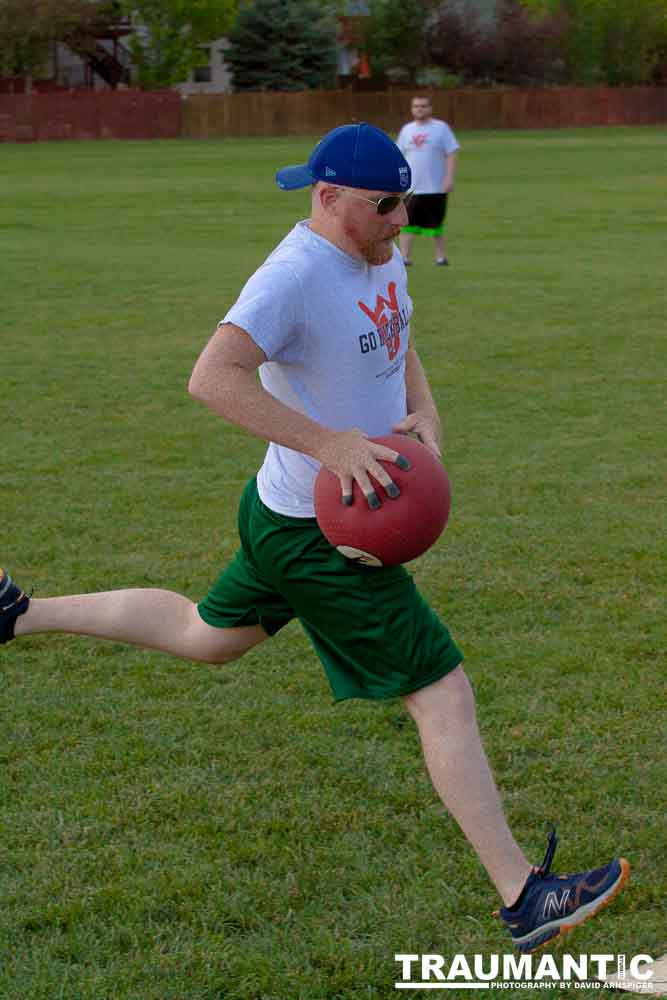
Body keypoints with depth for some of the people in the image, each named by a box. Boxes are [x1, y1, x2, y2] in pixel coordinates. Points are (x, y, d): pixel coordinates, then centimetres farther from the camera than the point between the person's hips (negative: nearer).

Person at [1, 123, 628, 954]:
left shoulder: (379, 255, 5)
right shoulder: (295, 273, -25)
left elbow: (399, 349, 19)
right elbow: (212, 378, -35)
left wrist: (423, 415, -2)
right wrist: (328, 443, -38)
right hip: (319, 535, -10)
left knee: (206, 636, 29)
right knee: (443, 695, -7)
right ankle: (524, 899, -1)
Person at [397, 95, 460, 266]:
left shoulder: (441, 128, -1)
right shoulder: (407, 130, 10)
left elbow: (452, 154, -5)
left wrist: (449, 178, -15)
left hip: (435, 188, -3)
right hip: (410, 188, 3)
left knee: (436, 225, 5)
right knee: (407, 223, -5)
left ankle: (440, 257, 16)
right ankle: (404, 257, -2)